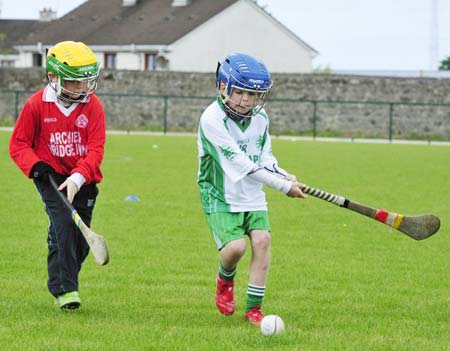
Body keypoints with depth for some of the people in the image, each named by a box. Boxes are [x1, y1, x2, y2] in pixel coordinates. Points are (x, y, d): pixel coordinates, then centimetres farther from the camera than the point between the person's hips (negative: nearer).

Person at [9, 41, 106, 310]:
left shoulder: (93, 106, -4)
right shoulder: (37, 105, -6)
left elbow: (96, 149, -10)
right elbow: (18, 144, 1)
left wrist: (78, 177, -24)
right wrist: (35, 166, -17)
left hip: (83, 180, 2)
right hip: (51, 177, -2)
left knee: (79, 241, 2)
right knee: (64, 225, -21)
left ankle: (61, 283, 24)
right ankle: (65, 288, -17)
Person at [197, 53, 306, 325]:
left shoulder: (260, 118, 2)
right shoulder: (212, 119, -20)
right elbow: (240, 163, -24)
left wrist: (284, 176, -10)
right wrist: (283, 186, -25)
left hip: (253, 195, 5)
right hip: (220, 197, -5)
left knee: (262, 240, -13)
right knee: (236, 246, -21)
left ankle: (254, 308, -2)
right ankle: (225, 280, 15)